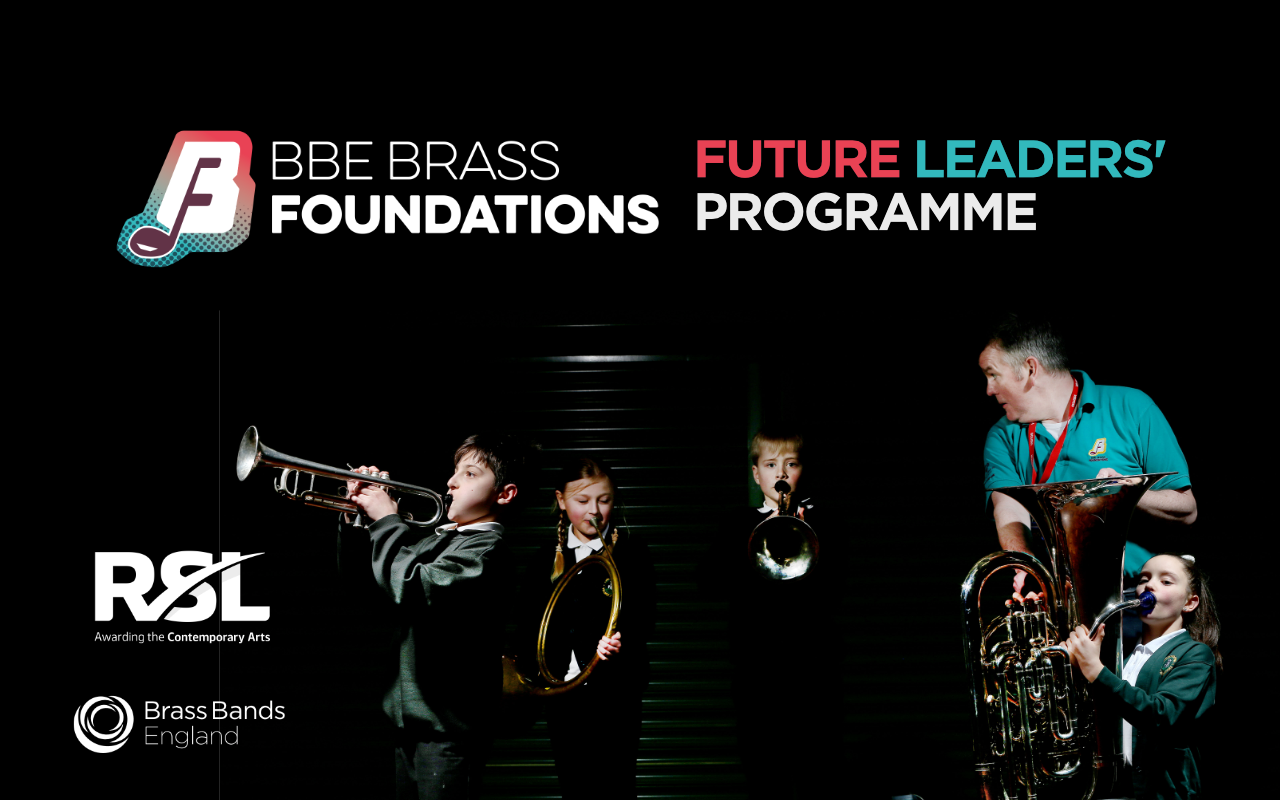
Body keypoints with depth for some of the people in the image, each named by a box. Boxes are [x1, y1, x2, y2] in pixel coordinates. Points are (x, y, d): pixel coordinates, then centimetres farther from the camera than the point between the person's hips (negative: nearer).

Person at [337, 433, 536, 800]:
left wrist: (387, 521, -17)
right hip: (412, 714, 8)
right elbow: (356, 565, 20)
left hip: (448, 720, -8)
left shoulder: (486, 547, -14)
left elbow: (414, 588, -29)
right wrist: (356, 511, 3)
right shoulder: (435, 538, 12)